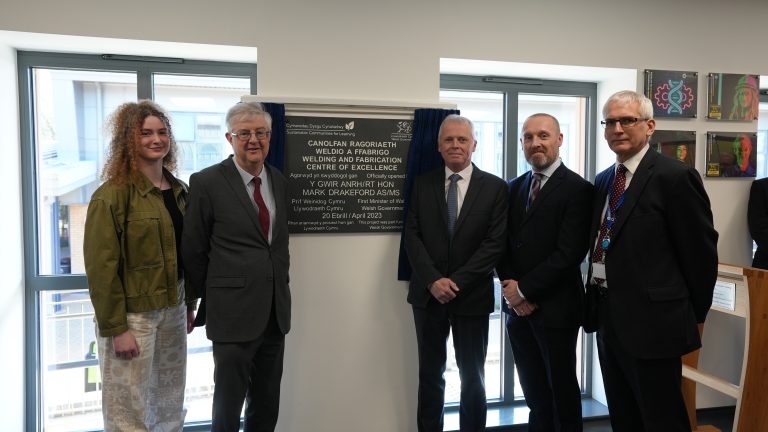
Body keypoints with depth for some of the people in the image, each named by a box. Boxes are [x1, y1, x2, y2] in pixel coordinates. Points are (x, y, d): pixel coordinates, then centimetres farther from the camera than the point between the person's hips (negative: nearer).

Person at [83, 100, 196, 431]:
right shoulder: (112, 195, -13)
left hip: (173, 311, 6)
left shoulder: (180, 191, 7)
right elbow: (101, 267, -14)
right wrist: (115, 328, -15)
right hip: (132, 315, -6)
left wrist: (190, 304, 12)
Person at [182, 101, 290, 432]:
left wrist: (280, 290, 11)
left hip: (276, 312, 5)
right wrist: (211, 302, 5)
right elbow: (193, 252, -2)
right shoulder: (206, 182, -8)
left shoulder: (279, 181, 8)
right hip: (233, 314, -5)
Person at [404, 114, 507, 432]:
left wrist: (456, 282, -15)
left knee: (472, 376, 12)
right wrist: (433, 280, -14)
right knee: (430, 374, 13)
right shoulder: (422, 184, 4)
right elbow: (412, 236, -1)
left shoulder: (495, 187, -2)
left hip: (472, 295, -1)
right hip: (428, 293, 2)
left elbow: (495, 243, -8)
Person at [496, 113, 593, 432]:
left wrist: (524, 289, -15)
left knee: (562, 387, 13)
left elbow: (569, 253, -18)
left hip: (555, 307, -5)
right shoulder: (514, 187, 9)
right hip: (517, 306, 5)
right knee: (533, 389, 17)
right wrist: (511, 288, -7)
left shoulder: (577, 188, -11)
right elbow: (503, 245, 8)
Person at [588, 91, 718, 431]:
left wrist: (693, 315, 0)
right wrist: (598, 303, 12)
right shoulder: (603, 180, 11)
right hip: (608, 318, 7)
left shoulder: (676, 177, -12)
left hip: (652, 321, -7)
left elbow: (701, 252, -9)